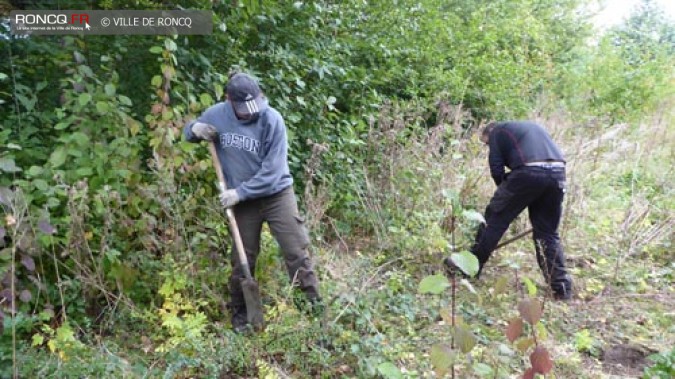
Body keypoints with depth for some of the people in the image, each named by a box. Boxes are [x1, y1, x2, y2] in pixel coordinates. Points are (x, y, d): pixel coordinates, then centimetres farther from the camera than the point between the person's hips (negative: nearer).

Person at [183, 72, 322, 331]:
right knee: (243, 260, 11)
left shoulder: (272, 119, -18)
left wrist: (240, 192, -21)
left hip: (277, 194, -2)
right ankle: (239, 312, 28)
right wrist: (194, 130, -12)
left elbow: (272, 171, -20)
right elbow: (188, 132, 12)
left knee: (297, 251, -1)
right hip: (243, 201, 2)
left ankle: (314, 302, 15)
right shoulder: (217, 115, -6)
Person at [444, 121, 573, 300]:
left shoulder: (496, 132, 18)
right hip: (557, 173, 6)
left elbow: (496, 169, 8)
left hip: (528, 172, -5)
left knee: (495, 218, 10)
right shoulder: (532, 127, 37)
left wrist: (507, 192, 22)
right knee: (548, 232, 15)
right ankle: (561, 286, 14)